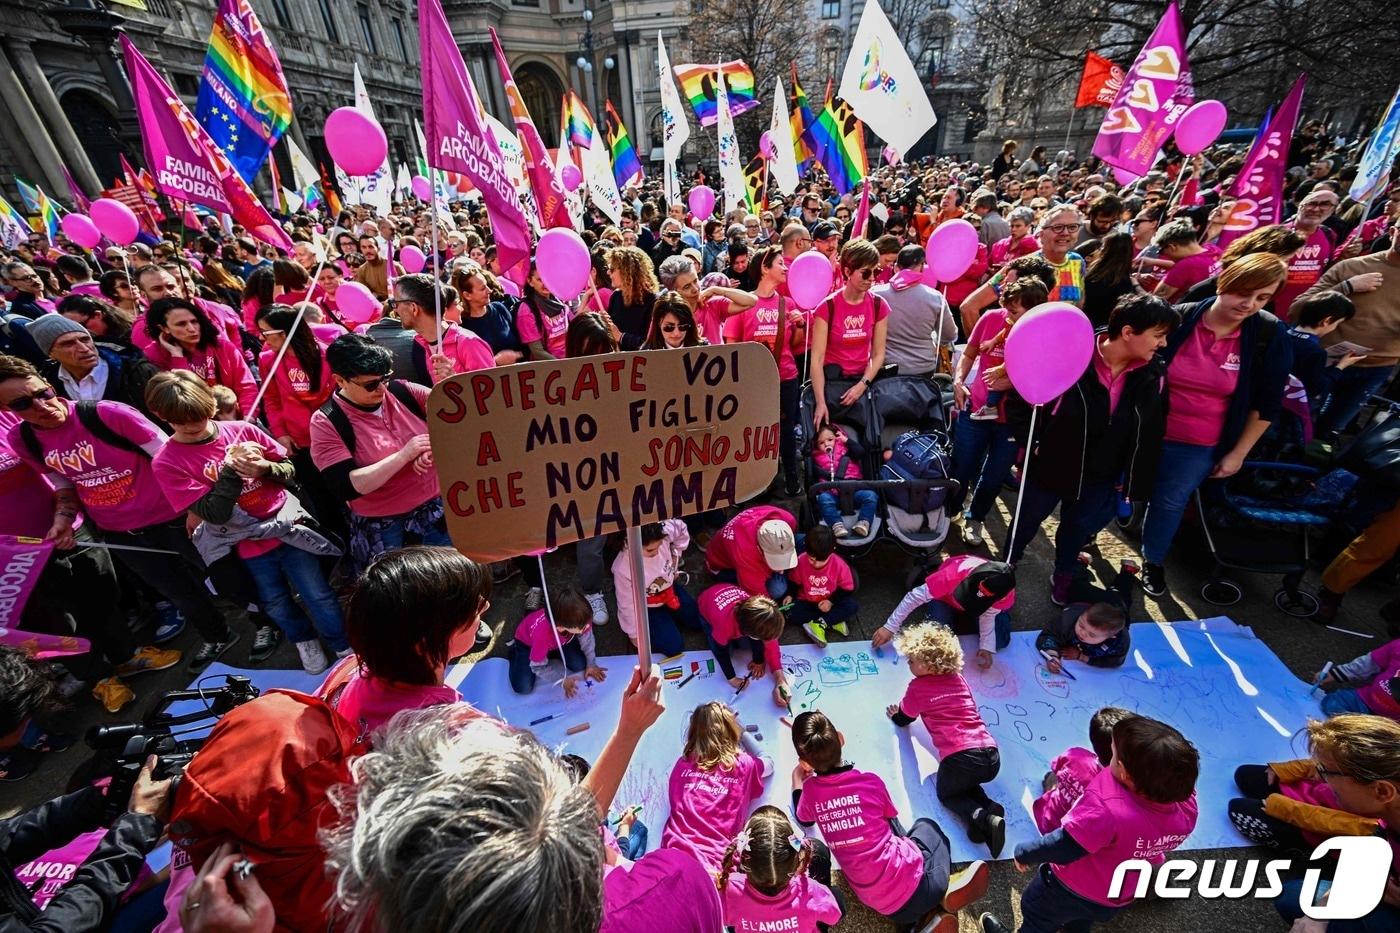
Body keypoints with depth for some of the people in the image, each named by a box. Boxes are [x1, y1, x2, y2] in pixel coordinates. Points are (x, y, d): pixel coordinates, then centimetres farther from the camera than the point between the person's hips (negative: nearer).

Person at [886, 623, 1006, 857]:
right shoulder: (958, 679, 17)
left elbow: (903, 720, 18)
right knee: (964, 783, 32)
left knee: (946, 793, 22)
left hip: (960, 758, -5)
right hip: (992, 756, 6)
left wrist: (894, 713, 41)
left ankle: (979, 816, -6)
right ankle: (989, 807, 3)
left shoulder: (918, 687, 2)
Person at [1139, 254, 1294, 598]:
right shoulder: (1177, 319, -14)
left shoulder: (1271, 336, -10)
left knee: (1170, 502, 11)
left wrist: (1238, 453, -2)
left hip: (1201, 447, 1)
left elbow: (1267, 404, -2)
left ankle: (1152, 560, 34)